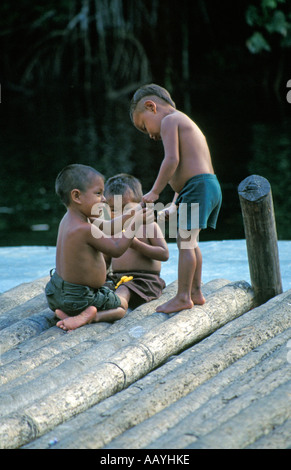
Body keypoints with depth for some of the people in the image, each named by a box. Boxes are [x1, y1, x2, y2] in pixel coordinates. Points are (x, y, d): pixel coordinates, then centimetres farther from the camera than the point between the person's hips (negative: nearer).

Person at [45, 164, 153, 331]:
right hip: (78, 297, -8)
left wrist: (130, 215, 11)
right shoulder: (85, 229, -27)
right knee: (122, 305, 17)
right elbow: (117, 250, -16)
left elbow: (105, 230, 15)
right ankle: (90, 315, -11)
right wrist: (135, 223, -13)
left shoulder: (69, 219, 2)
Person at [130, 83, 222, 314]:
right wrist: (173, 207, 22)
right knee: (190, 242, 18)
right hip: (211, 185, 10)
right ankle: (196, 292, 23)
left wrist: (155, 191, -13)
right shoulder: (185, 123, 27)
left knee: (185, 241, -7)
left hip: (197, 187, -10)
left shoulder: (169, 120, -3)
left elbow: (172, 160, -17)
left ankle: (183, 296, -5)